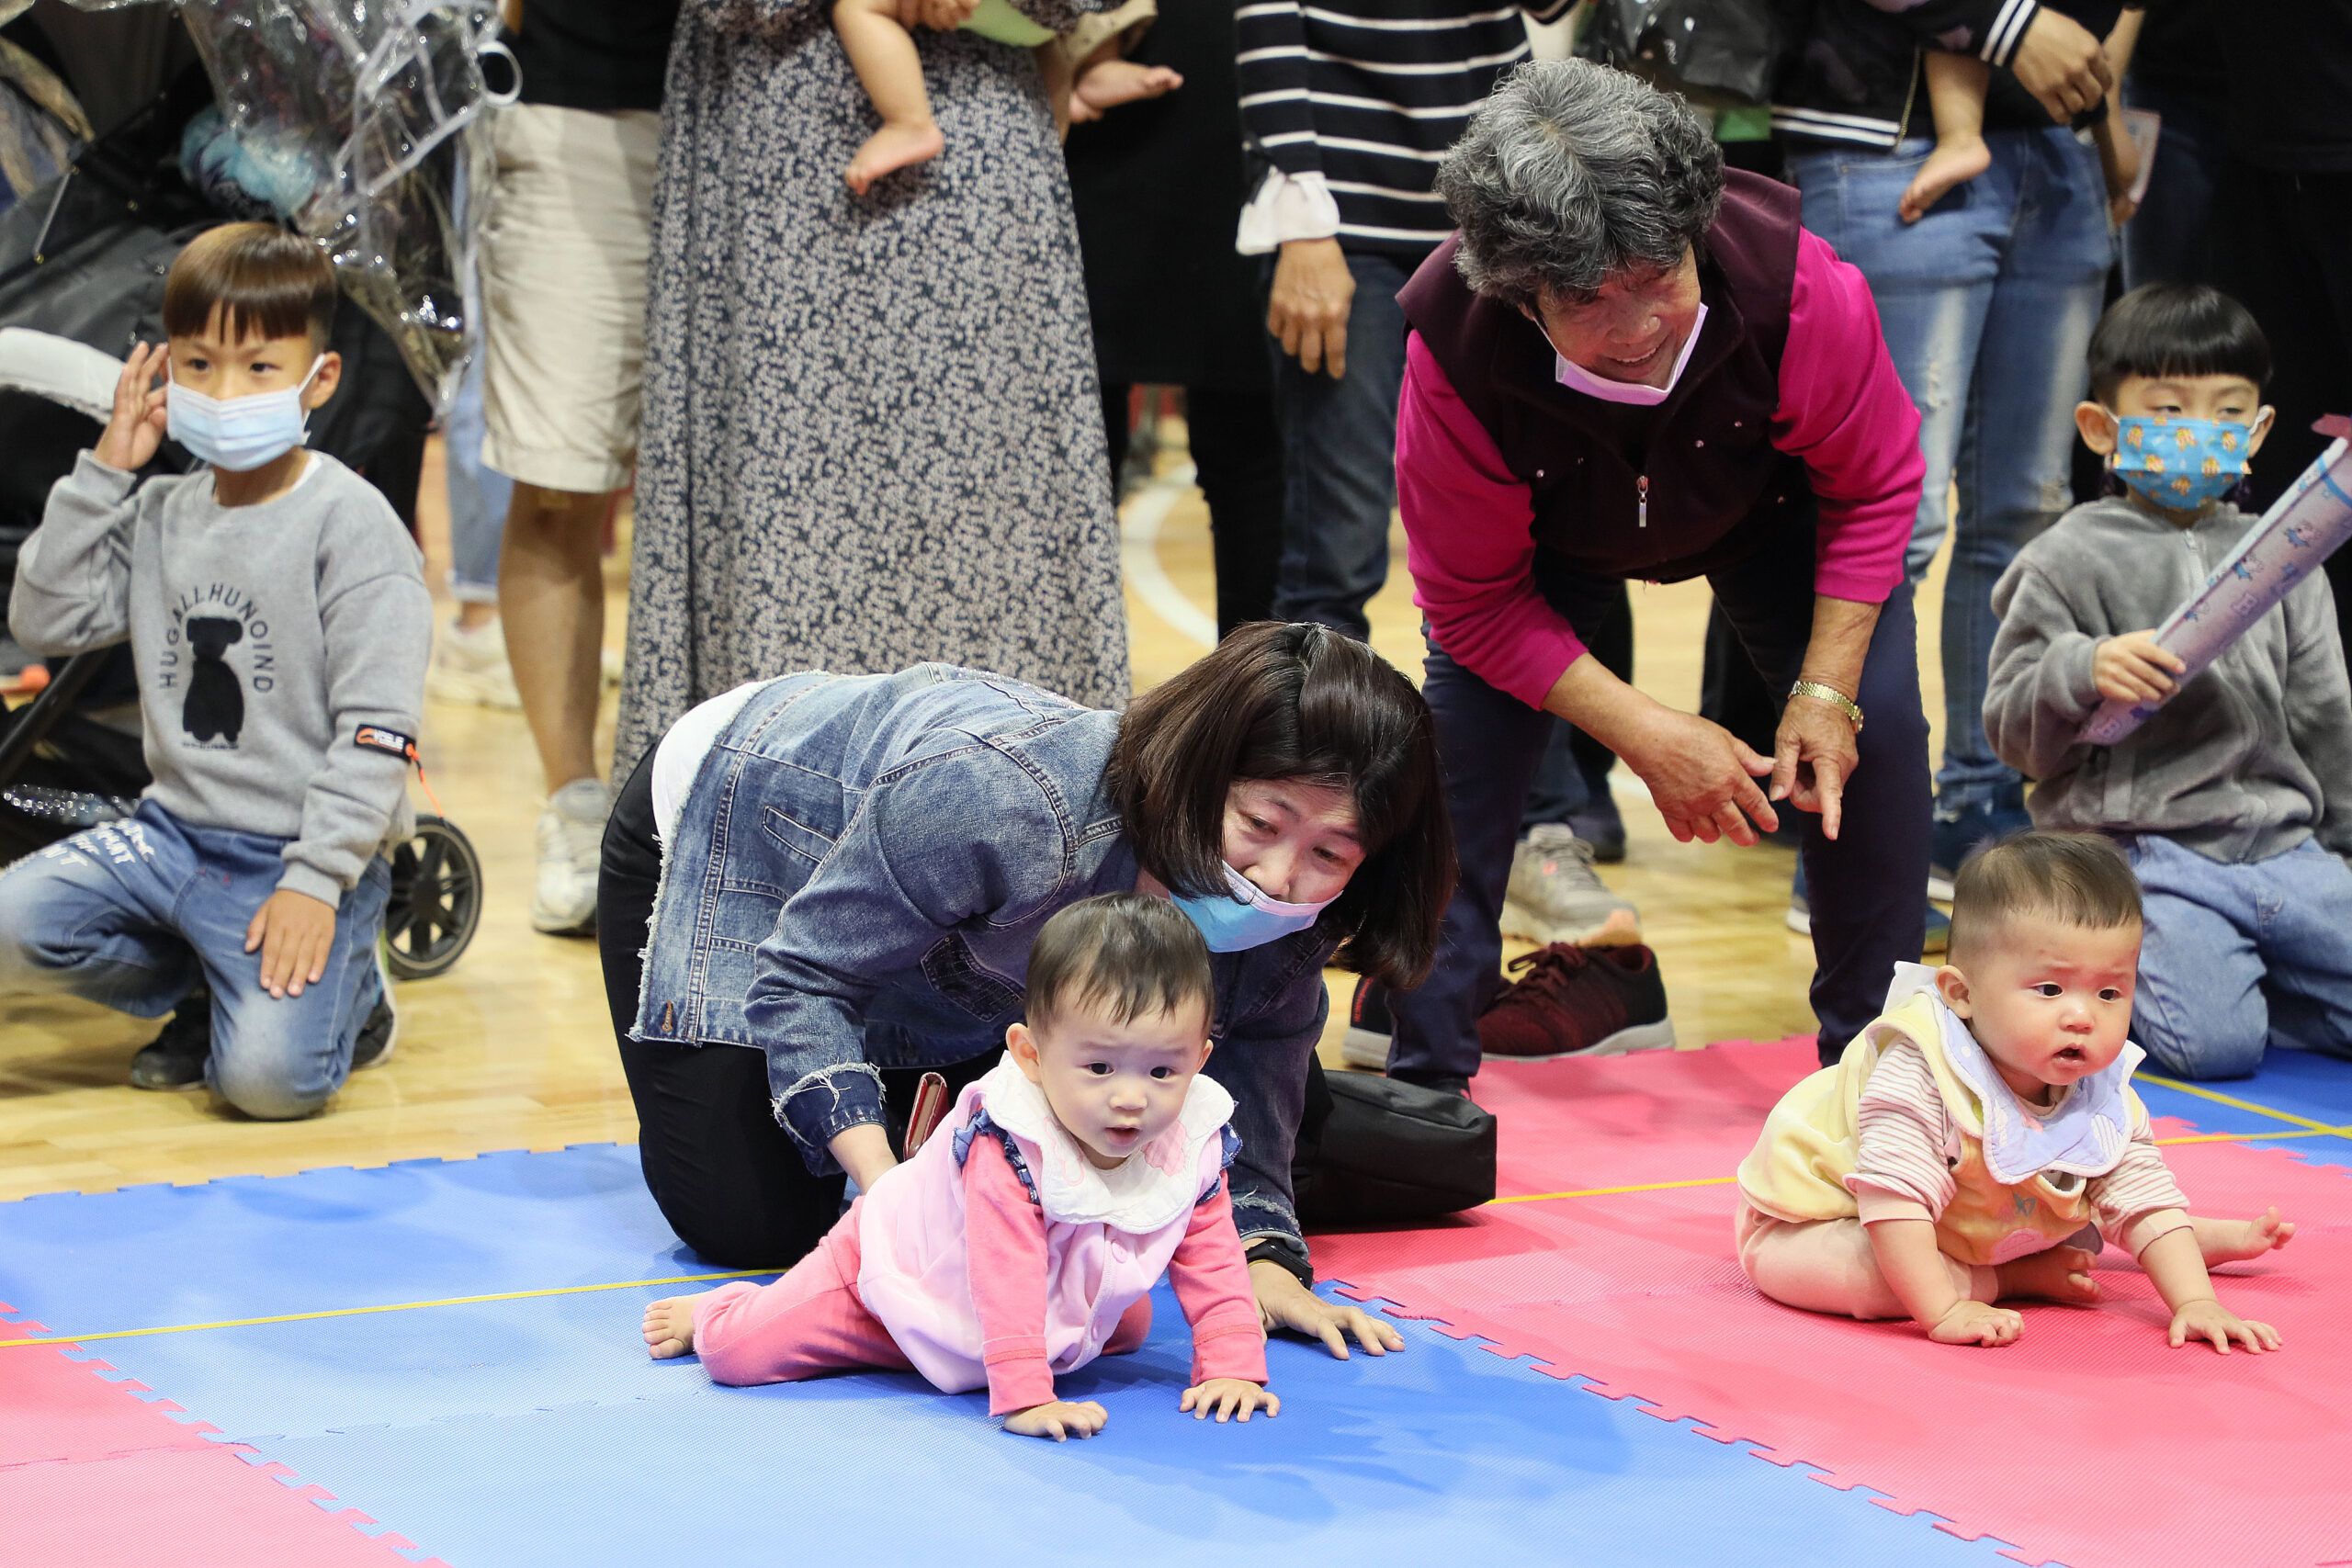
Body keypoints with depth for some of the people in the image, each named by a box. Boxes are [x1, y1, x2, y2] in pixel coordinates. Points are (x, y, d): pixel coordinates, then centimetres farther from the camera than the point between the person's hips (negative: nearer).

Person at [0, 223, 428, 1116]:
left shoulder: (352, 525, -9)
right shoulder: (160, 515, 10)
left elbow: (376, 728, -14)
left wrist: (315, 881, -21)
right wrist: (103, 472, 0)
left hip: (300, 851, -6)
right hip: (175, 831, 6)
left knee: (268, 1075, -24)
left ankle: (347, 993, 12)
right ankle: (217, 983, 8)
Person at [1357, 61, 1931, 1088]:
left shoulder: (1800, 290, -41)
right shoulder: (1455, 350, -40)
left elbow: (1874, 484, -18)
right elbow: (1473, 601, -25)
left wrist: (1828, 691, -23)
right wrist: (1648, 735, -31)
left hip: (1769, 507, 1)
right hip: (1552, 535, 0)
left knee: (1878, 721, -13)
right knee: (1461, 732, -17)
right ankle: (1422, 1070, -2)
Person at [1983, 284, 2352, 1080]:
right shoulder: (2070, 560, 0)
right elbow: (2009, 723, -2)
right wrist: (2084, 671, -21)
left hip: (2282, 848, 5)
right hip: (2144, 851, -5)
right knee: (2215, 1045, -23)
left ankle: (2219, 974, 15)